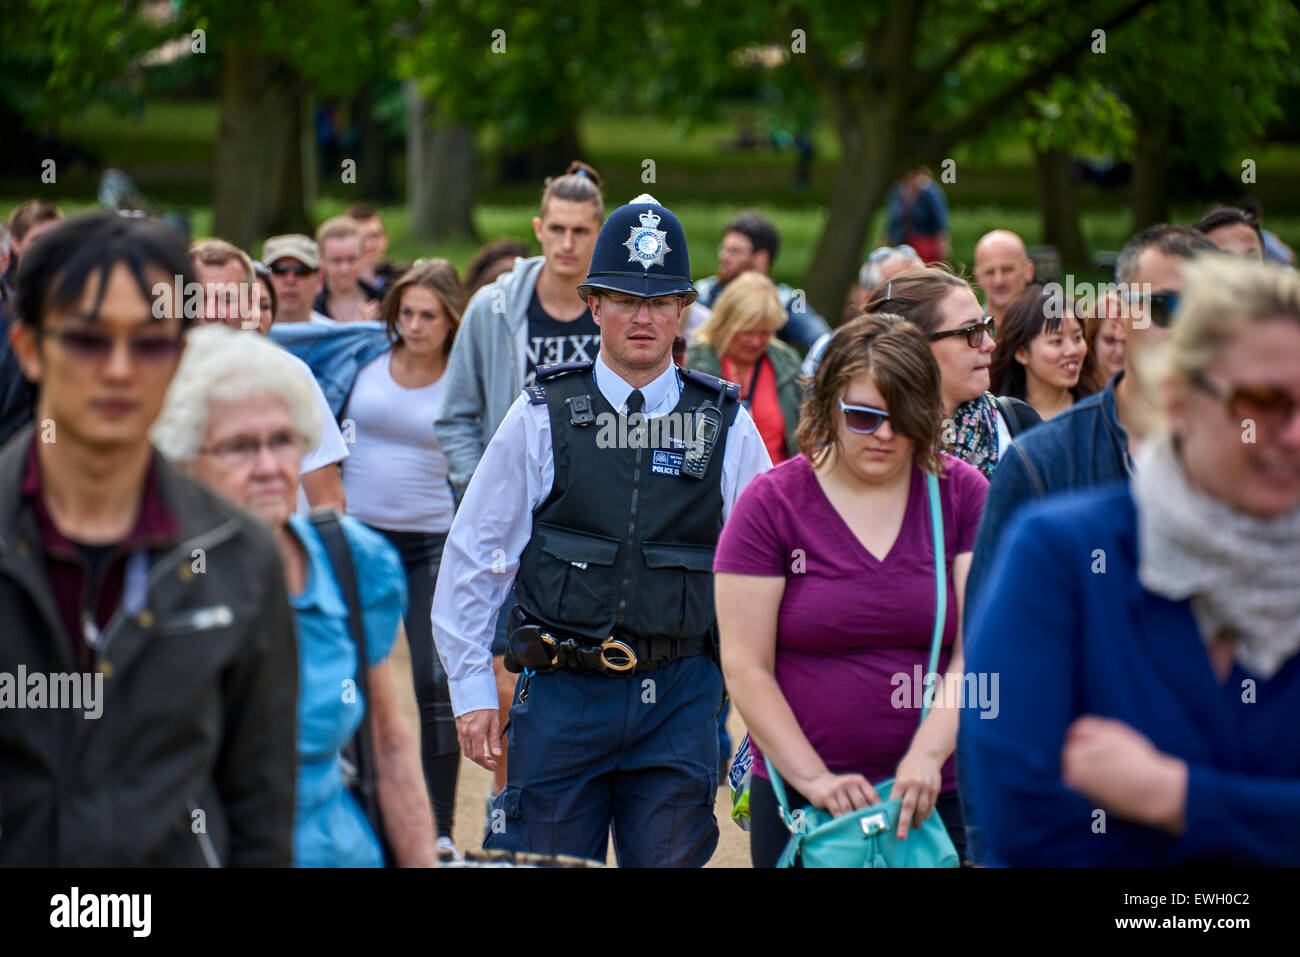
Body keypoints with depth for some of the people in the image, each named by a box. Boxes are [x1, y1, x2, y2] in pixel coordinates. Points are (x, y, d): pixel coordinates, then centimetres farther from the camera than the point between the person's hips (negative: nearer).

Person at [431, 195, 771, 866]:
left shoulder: (727, 427, 4)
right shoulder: (542, 419, 1)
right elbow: (473, 559, 5)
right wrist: (472, 691, 1)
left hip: (678, 701, 1)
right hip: (561, 690, -1)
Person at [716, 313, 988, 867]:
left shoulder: (963, 494, 3)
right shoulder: (772, 503, -2)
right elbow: (745, 668, -5)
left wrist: (928, 752, -19)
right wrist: (814, 779, -15)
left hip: (937, 795, 1)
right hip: (801, 797, -1)